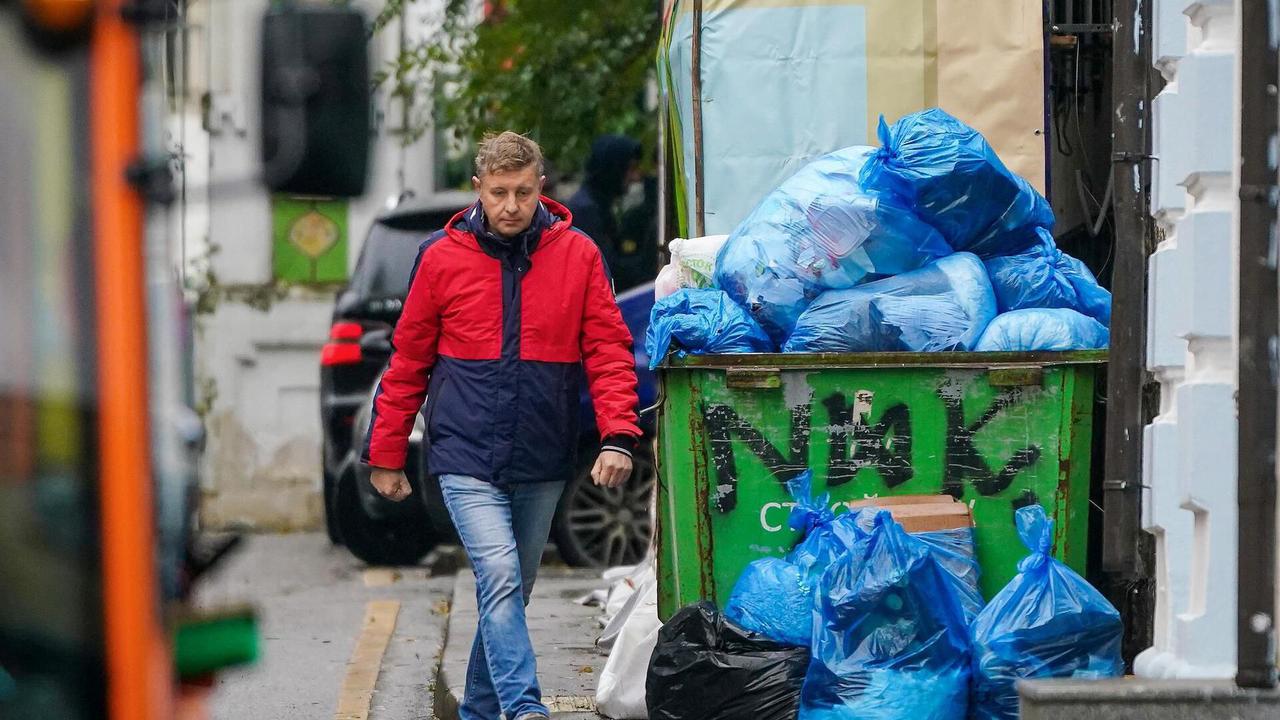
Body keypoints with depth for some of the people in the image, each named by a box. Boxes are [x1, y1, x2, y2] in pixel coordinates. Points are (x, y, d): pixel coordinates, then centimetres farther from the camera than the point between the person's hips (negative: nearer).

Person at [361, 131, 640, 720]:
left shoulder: (578, 255, 1)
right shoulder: (442, 258, 0)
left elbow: (608, 351, 1)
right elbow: (408, 363, 7)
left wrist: (617, 436, -12)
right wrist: (386, 456, 8)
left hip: (542, 463, 2)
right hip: (467, 457, -2)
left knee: (512, 591, 12)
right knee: (499, 579, -18)